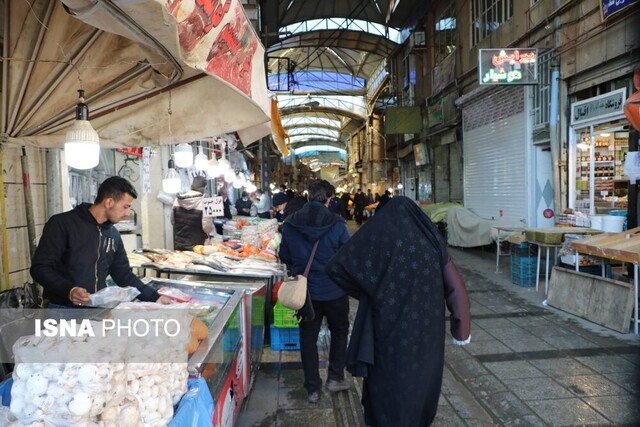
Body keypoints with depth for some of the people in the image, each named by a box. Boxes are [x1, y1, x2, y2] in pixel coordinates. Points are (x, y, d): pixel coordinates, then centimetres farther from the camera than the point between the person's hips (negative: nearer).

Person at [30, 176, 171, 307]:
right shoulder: (62, 224, -10)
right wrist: (68, 290, -28)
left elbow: (124, 275, 11)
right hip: (65, 309, -5)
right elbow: (39, 268, -13)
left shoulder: (113, 234, 7)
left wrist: (154, 298, 5)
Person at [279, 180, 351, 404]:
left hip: (305, 291, 2)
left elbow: (284, 257, 2)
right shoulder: (337, 225, -17)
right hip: (334, 291, -2)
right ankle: (335, 377, 25)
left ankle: (313, 388, 21)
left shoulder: (289, 224, -8)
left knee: (308, 337, 15)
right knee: (339, 331, 22)